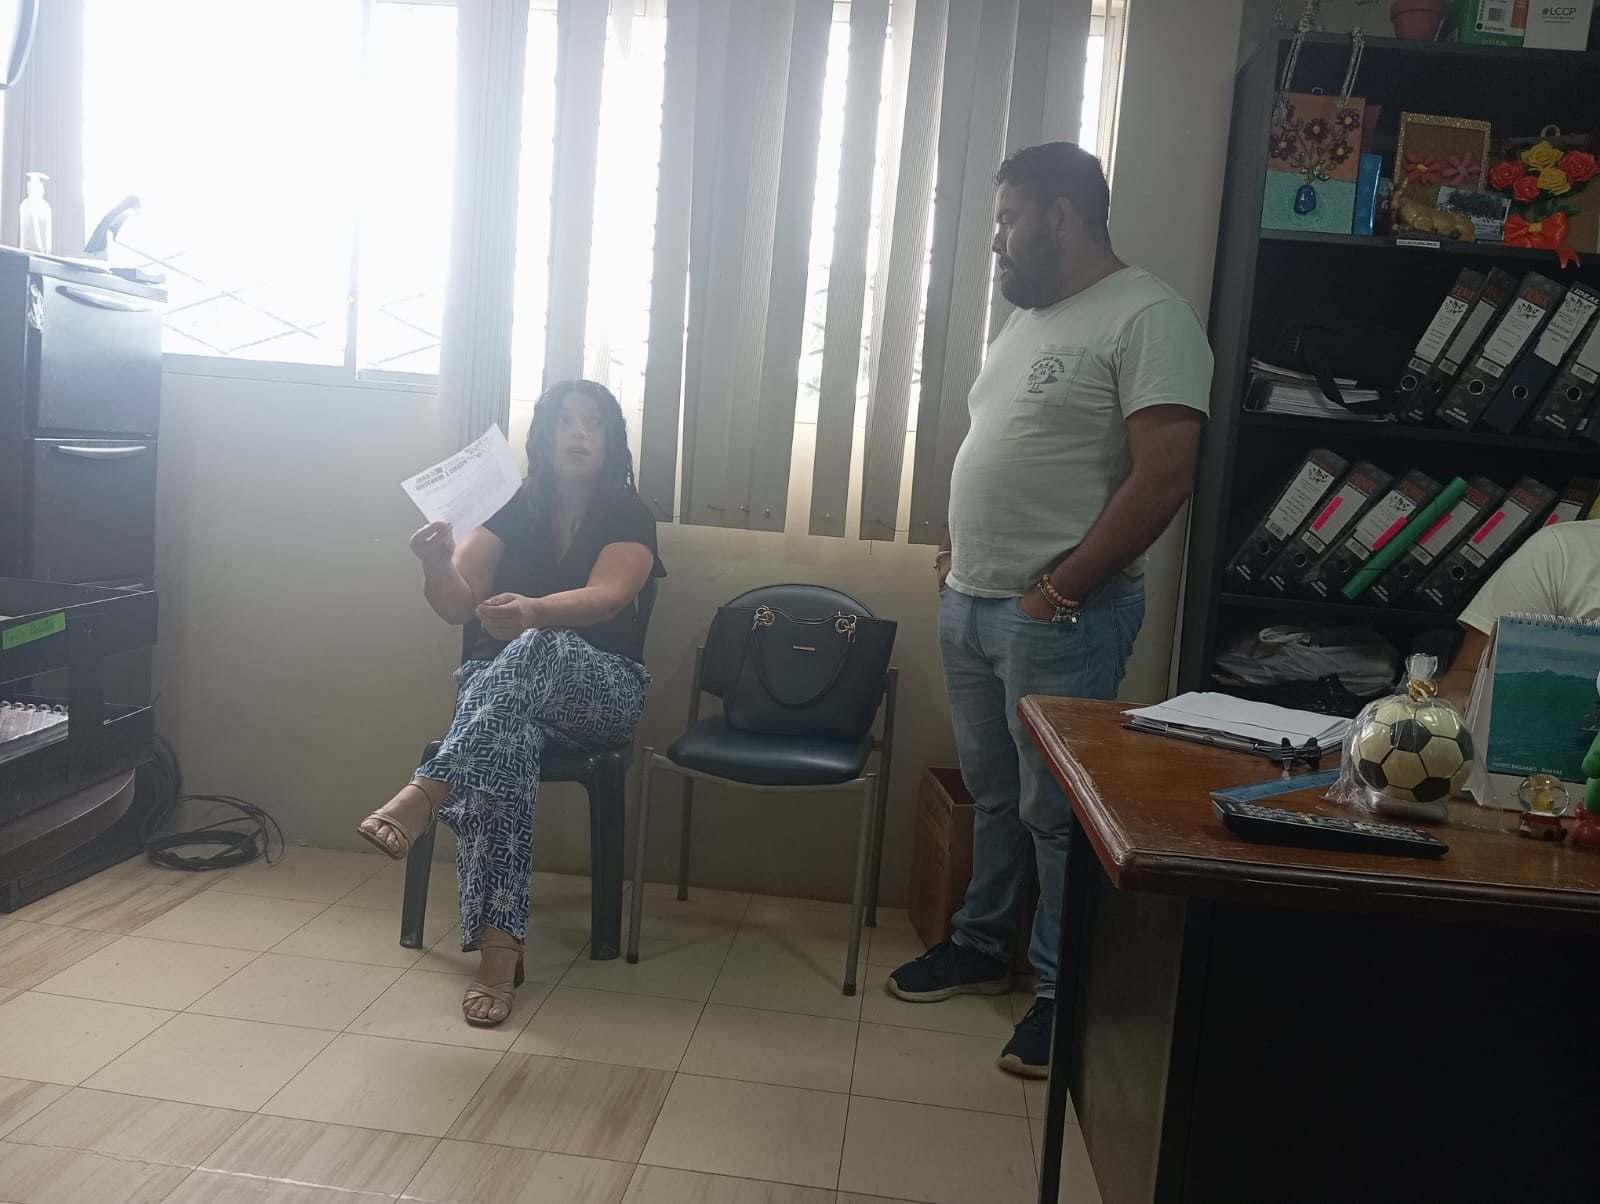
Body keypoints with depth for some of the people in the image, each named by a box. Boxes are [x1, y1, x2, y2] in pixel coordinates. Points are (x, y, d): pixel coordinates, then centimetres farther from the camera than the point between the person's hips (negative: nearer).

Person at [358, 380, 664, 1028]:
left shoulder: (629, 517, -1)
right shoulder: (510, 510, 5)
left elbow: (606, 597, -21)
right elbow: (456, 605, -6)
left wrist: (534, 612, -42)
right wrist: (437, 564, -30)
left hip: (601, 690, -1)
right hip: (497, 682, 1)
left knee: (541, 648, -37)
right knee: (506, 742, -36)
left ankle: (425, 793, -46)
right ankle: (499, 945, -39)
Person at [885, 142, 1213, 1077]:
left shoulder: (1148, 316, -12)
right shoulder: (1028, 320, 16)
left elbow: (1164, 478, -20)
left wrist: (1060, 588, -18)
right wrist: (960, 550, 11)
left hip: (1060, 616, -8)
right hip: (972, 604, 8)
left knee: (1058, 810, 2)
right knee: (993, 793, 19)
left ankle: (1066, 994, 18)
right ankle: (983, 947, 35)